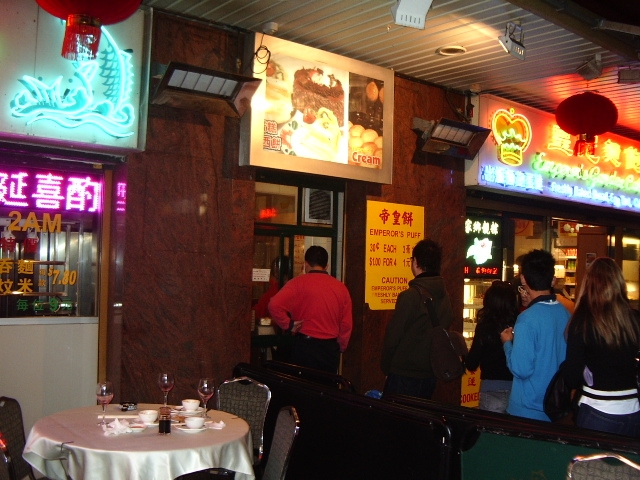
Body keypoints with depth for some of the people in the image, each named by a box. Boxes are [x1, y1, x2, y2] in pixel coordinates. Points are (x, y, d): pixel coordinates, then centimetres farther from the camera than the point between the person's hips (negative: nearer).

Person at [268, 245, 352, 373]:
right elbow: (347, 323, 5)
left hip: (305, 345, -3)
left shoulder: (298, 282, -7)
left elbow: (274, 305, -19)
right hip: (331, 348, 3)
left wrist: (288, 324, -6)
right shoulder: (340, 287, 2)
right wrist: (340, 347, 17)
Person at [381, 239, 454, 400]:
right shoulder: (444, 296, 5)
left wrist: (386, 366, 1)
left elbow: (393, 335, -13)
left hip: (405, 374, -7)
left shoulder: (410, 296, -17)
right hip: (431, 374, 7)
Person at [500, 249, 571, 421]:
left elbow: (521, 369, -23)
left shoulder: (528, 318, -22)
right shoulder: (565, 313, 0)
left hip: (528, 410, -6)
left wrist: (508, 343, -6)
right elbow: (568, 361, 12)